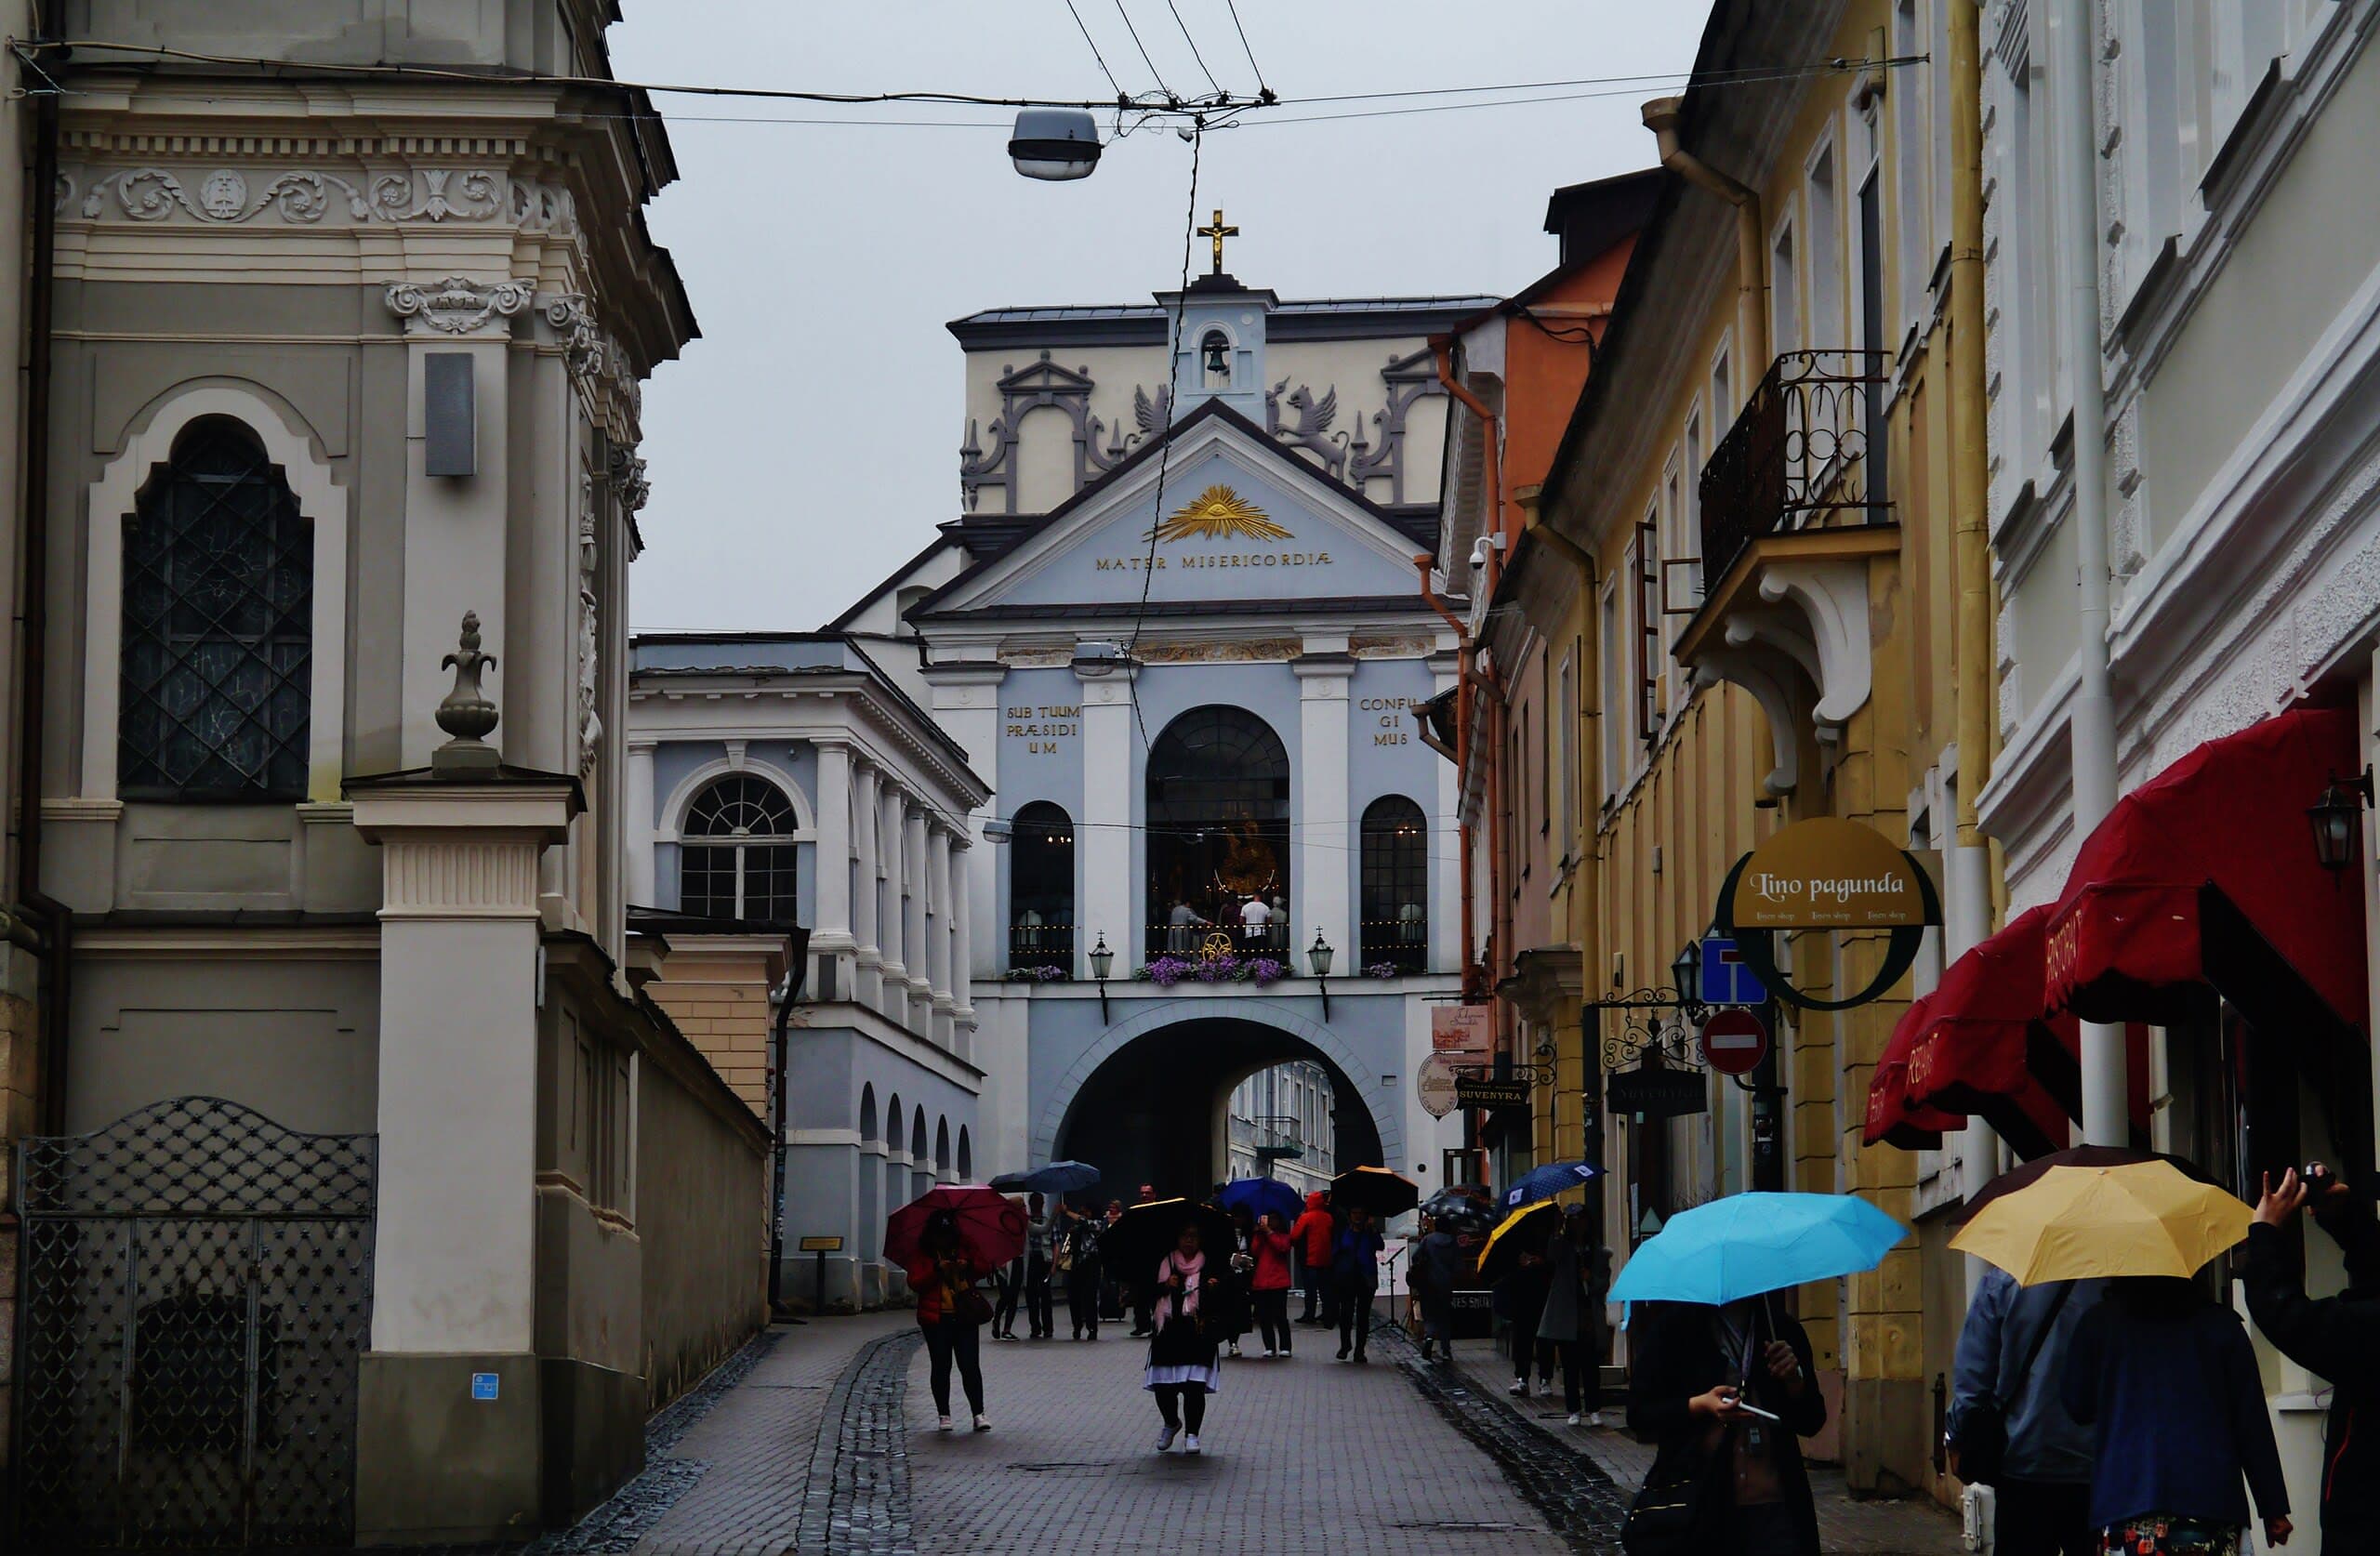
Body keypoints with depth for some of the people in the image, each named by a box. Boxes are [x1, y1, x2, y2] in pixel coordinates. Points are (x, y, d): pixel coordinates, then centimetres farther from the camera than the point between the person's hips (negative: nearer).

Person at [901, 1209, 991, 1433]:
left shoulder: (963, 1251, 11)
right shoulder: (922, 1255, 5)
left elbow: (981, 1273, 10)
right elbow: (914, 1283, -5)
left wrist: (968, 1267, -12)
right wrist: (936, 1270, -18)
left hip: (964, 1318, 1)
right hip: (936, 1320, -1)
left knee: (970, 1365, -5)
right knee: (941, 1367, 4)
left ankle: (979, 1414, -2)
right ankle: (944, 1415, 11)